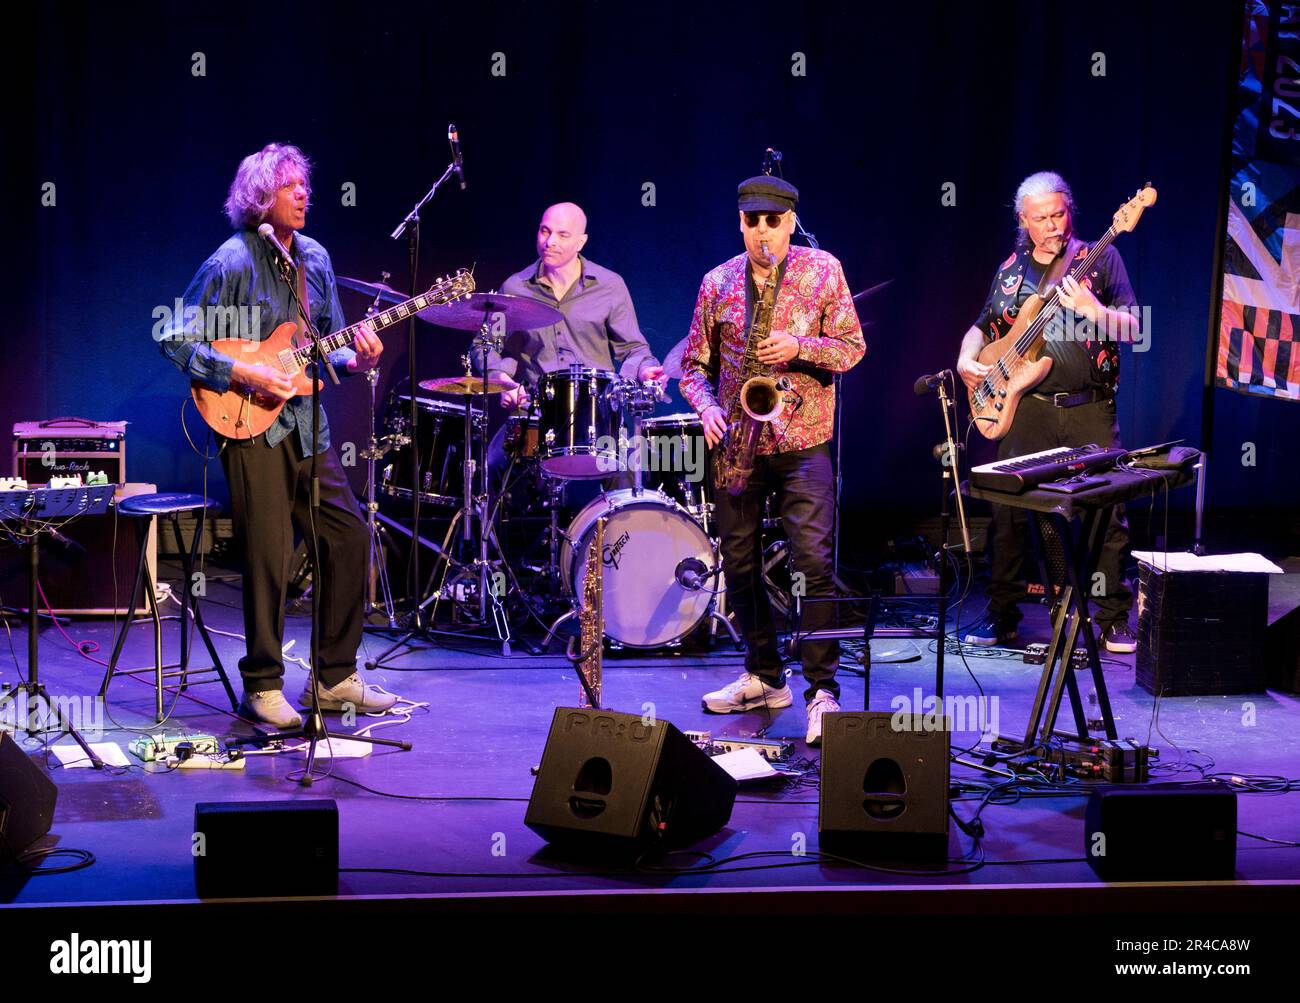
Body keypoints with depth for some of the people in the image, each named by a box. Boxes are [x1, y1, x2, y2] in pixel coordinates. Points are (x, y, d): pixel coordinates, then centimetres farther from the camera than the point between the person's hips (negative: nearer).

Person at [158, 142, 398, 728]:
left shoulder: (314, 259, 11)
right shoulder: (231, 263, -10)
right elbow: (177, 341, -12)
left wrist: (354, 358, -4)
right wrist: (245, 375, -19)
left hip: (305, 423, 7)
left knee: (350, 536, 6)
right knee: (269, 558, -7)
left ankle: (334, 678, 17)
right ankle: (262, 689, 7)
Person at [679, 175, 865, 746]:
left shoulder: (823, 271, 0)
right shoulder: (717, 283, 7)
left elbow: (852, 347, -2)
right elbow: (694, 364, 11)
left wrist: (800, 346, -19)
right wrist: (707, 408, -8)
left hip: (802, 441, -3)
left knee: (814, 563, -12)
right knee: (739, 563, 9)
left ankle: (822, 691, -7)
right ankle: (764, 678, 23)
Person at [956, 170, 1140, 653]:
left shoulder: (1100, 259, 3)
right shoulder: (1011, 269, 13)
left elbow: (1132, 328, -3)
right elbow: (983, 326, 25)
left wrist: (1093, 310, -21)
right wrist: (967, 360, 6)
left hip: (1090, 409, -3)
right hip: (1026, 407, 3)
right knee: (1009, 509, 2)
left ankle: (1114, 619, 5)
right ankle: (1002, 616, 13)